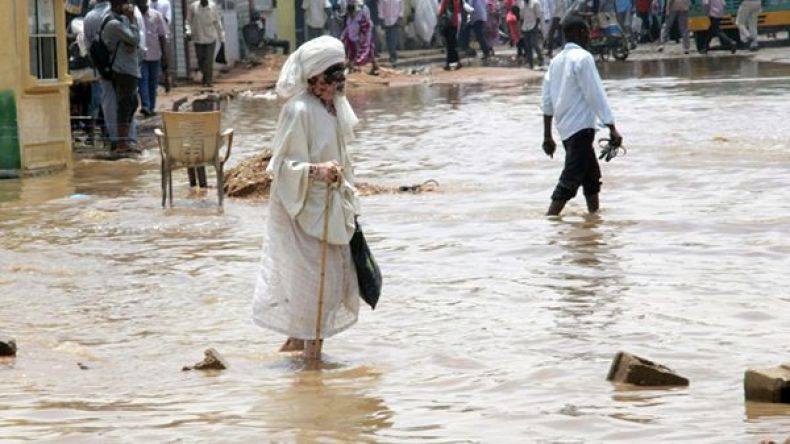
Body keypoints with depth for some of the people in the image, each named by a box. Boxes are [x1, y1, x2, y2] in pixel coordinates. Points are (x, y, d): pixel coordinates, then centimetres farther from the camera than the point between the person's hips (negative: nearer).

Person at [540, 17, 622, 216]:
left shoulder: (556, 61, 13)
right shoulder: (583, 58, -11)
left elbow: (547, 102, 14)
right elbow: (596, 95, -16)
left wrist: (547, 136, 18)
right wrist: (612, 128, -16)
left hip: (565, 129, 9)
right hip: (581, 127, -9)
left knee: (592, 175, 21)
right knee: (569, 181, -11)